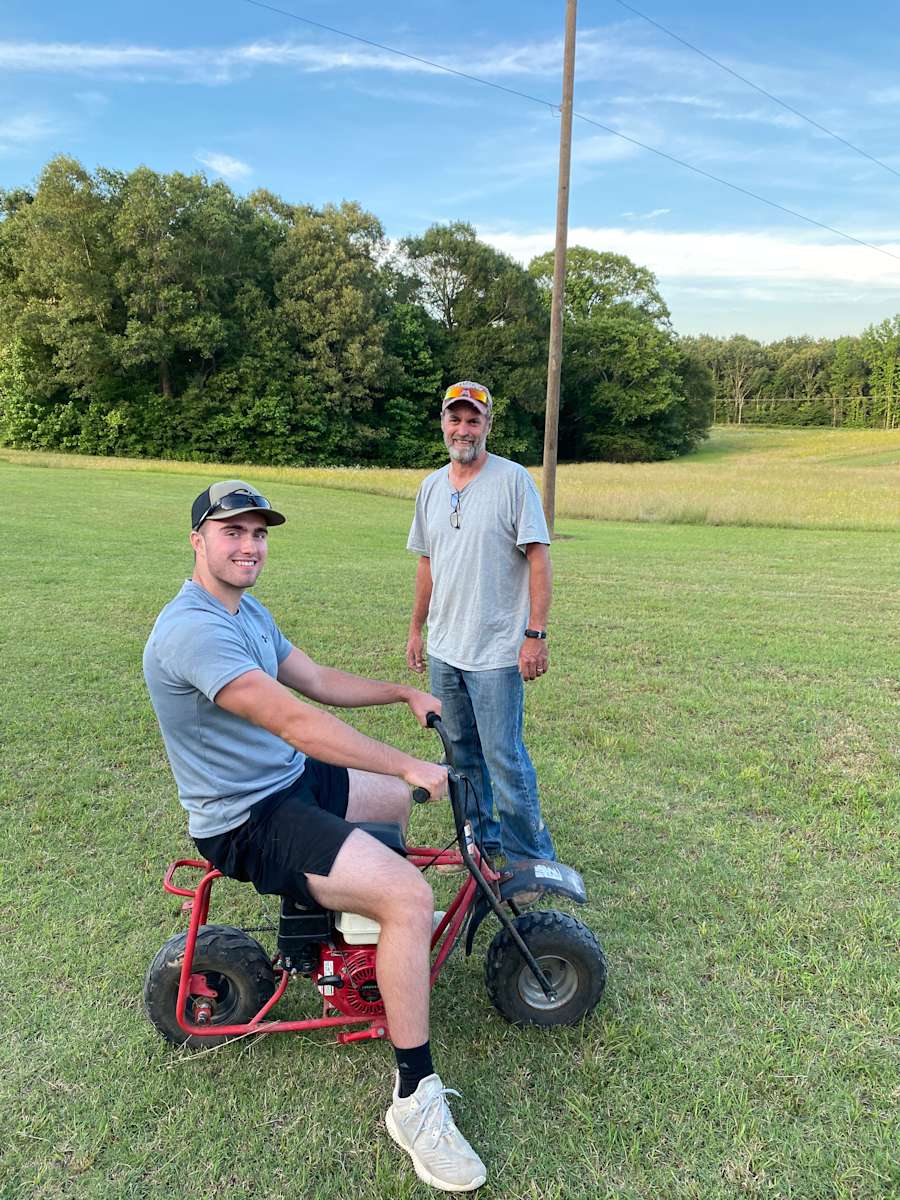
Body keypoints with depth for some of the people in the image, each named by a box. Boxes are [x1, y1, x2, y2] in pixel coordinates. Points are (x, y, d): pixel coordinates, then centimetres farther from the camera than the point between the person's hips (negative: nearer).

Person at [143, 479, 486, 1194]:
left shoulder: (248, 611, 9)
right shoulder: (192, 630, -26)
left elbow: (319, 681, 12)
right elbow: (295, 720, -32)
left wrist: (405, 694, 3)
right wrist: (410, 766, -29)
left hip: (290, 780, 10)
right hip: (247, 822, -10)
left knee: (398, 795, 26)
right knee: (411, 897, -22)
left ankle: (368, 909, 47)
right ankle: (415, 1100, -8)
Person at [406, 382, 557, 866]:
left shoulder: (514, 480, -8)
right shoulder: (431, 486, 10)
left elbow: (539, 559, -10)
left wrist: (535, 634, -15)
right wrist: (416, 629, 17)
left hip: (497, 651, -6)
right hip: (443, 649, 6)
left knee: (504, 757, -2)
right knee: (462, 753, 16)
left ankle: (531, 859, 15)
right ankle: (480, 840, 33)